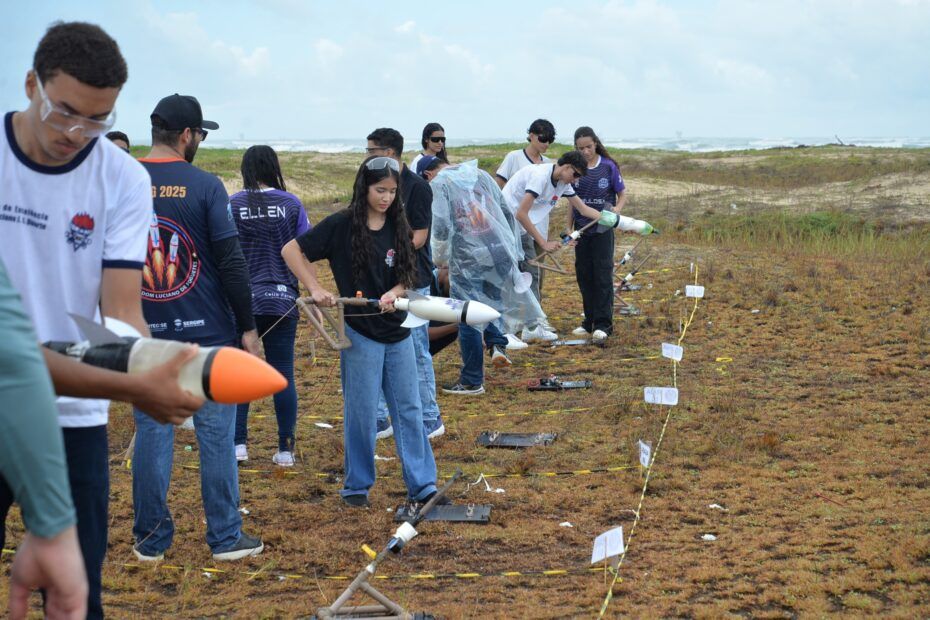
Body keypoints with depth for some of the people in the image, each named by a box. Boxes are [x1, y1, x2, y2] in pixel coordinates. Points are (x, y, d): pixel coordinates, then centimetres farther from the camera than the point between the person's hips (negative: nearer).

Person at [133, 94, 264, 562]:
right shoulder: (204, 186, -8)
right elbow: (231, 263, -10)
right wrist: (247, 326, -2)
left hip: (143, 333, 3)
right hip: (206, 330, -3)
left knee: (152, 433, 9)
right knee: (216, 433, 5)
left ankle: (150, 540, 16)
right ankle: (226, 538, 12)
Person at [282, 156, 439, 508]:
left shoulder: (398, 228, 5)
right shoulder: (342, 225, -9)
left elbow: (407, 277, 7)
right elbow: (291, 250, -6)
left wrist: (394, 293, -14)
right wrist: (315, 289, -14)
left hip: (397, 331, 5)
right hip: (360, 333, -4)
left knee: (409, 410, 8)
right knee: (362, 413, 3)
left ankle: (423, 485, 14)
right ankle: (357, 485, 19)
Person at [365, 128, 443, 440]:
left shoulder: (416, 186, -10)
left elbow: (418, 238, -14)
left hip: (411, 281, -7)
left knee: (416, 352, -1)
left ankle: (431, 420, 10)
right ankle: (379, 419, 18)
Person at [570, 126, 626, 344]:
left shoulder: (608, 166, -5)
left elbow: (622, 195, 2)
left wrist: (615, 210, -17)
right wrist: (569, 228, 5)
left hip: (603, 229, -3)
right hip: (582, 228, 3)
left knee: (603, 275, -5)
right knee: (584, 275, 7)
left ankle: (603, 324, -4)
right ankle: (589, 321, 18)